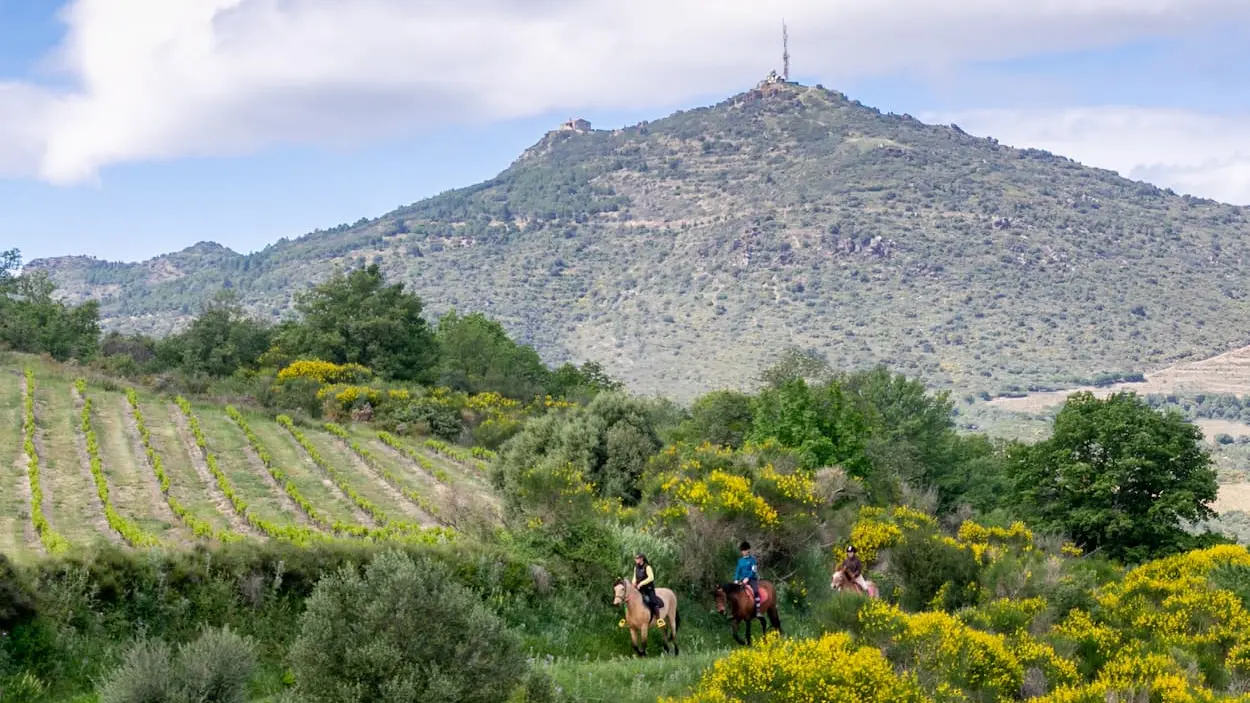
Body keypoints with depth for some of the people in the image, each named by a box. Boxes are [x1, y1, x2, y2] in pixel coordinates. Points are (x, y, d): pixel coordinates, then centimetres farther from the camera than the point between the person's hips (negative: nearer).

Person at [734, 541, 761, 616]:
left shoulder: (752, 559, -1)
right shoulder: (740, 560, 13)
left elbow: (753, 570, -10)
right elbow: (738, 570, 13)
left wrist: (747, 578, -19)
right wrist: (736, 580, -2)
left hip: (752, 579, -5)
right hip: (742, 580, 5)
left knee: (755, 591, -27)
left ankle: (758, 611, -28)